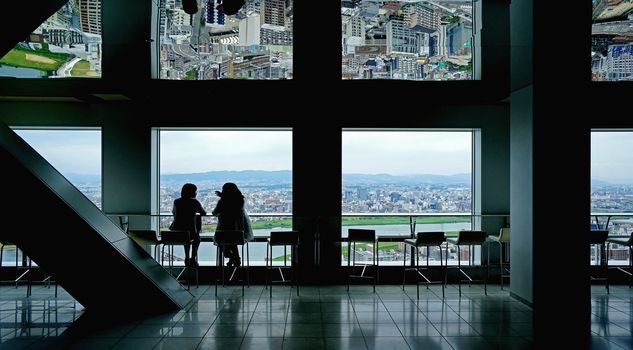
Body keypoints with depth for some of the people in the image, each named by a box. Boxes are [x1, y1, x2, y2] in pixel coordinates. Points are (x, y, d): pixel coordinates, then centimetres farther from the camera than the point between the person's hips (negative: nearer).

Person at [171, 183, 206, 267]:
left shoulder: (176, 201, 5)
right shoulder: (194, 202, -4)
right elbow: (204, 213, 11)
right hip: (190, 232, -3)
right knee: (196, 236, 34)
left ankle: (187, 258, 38)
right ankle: (193, 259, 32)